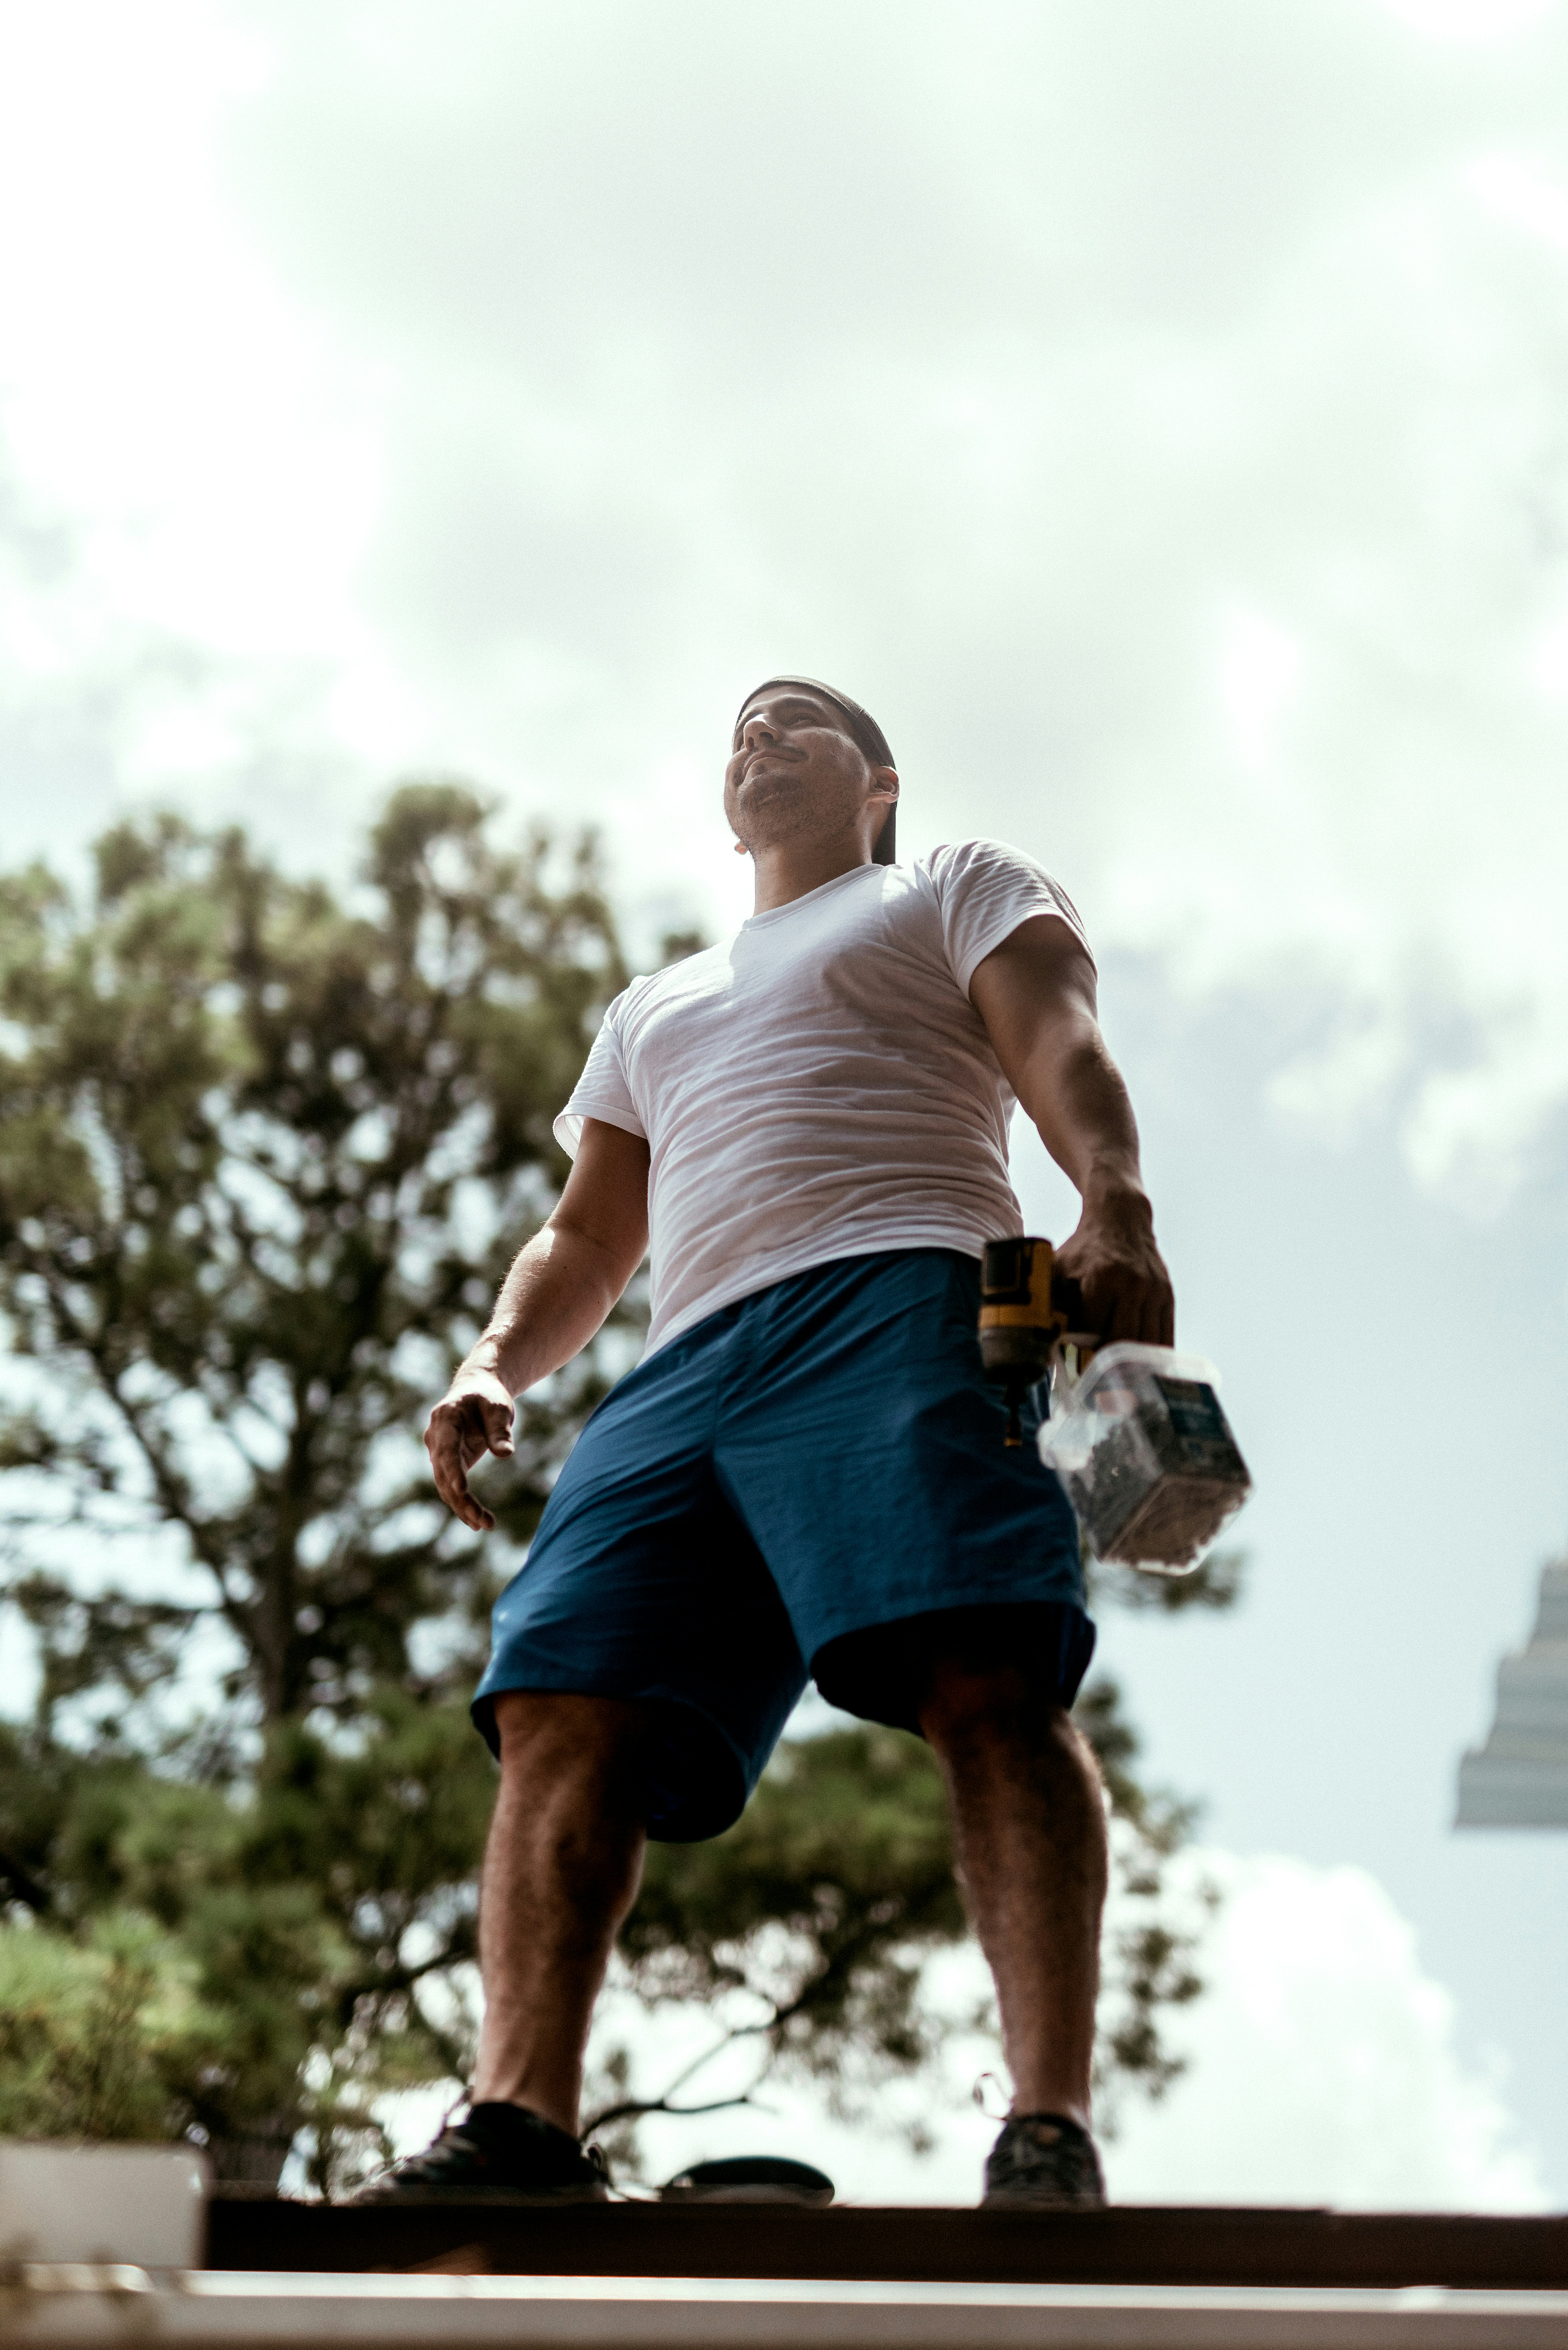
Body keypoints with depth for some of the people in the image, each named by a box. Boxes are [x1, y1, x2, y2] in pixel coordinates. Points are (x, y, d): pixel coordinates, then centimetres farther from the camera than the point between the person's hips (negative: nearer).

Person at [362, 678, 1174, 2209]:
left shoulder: (961, 887, 25)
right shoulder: (654, 1011, 40)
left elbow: (1063, 1050, 6)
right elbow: (586, 1241, 36)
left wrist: (1117, 1210, -16)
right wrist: (496, 1365, 14)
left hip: (895, 1301, -5)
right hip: (682, 1374, 6)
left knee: (984, 1681, -26)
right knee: (561, 1714, -16)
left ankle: (1051, 2134, -35)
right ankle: (519, 2126, -25)